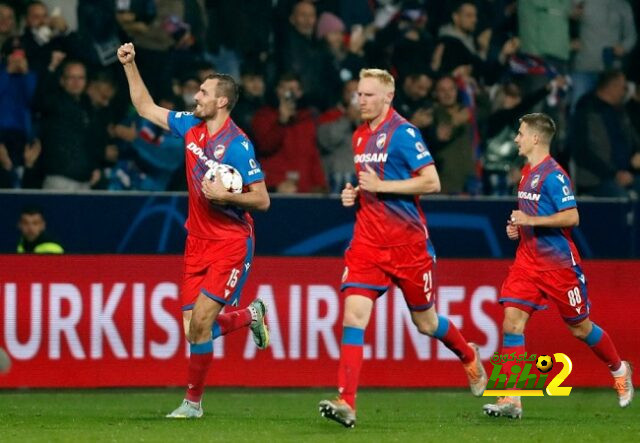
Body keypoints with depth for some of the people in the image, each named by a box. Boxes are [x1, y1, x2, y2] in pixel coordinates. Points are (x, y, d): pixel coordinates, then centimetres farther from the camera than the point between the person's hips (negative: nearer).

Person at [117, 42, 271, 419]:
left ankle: (193, 400, 1)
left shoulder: (237, 145, -16)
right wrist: (130, 65, 12)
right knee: (194, 327, 1)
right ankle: (251, 315, 31)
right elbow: (147, 108, 18)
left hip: (231, 244, -7)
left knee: (201, 320, -13)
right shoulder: (190, 127, 4)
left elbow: (262, 200, -15)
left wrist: (224, 195, -26)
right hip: (198, 242, 7)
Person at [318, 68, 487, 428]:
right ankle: (346, 403, -19)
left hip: (407, 240, -5)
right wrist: (354, 194, 5)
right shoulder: (360, 136, 11)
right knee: (354, 314, -13)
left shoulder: (403, 132, -12)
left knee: (426, 322, 10)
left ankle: (470, 358, 42)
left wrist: (379, 186, -19)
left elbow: (432, 182, -18)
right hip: (368, 241, 5)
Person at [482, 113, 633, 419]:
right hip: (528, 260, 7)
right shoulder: (527, 172, 11)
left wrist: (531, 220, -23)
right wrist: (518, 227, 8)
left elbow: (571, 216, -23)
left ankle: (619, 370, 34)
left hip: (559, 263, -7)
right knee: (512, 320, -9)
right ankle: (510, 400, -12)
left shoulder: (552, 174, -16)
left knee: (580, 327, 7)